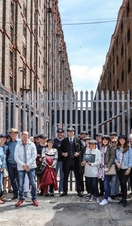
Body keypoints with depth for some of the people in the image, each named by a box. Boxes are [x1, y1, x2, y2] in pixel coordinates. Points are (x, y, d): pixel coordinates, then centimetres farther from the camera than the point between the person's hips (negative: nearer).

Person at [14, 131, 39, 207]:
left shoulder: (32, 145, 0)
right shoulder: (18, 145, 3)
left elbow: (34, 156, -5)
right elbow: (16, 157, -2)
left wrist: (27, 165, -12)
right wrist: (23, 165, -13)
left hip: (31, 167, -1)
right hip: (21, 167, 1)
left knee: (33, 183, 1)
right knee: (21, 184, 5)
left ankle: (34, 198, 13)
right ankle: (21, 199, 19)